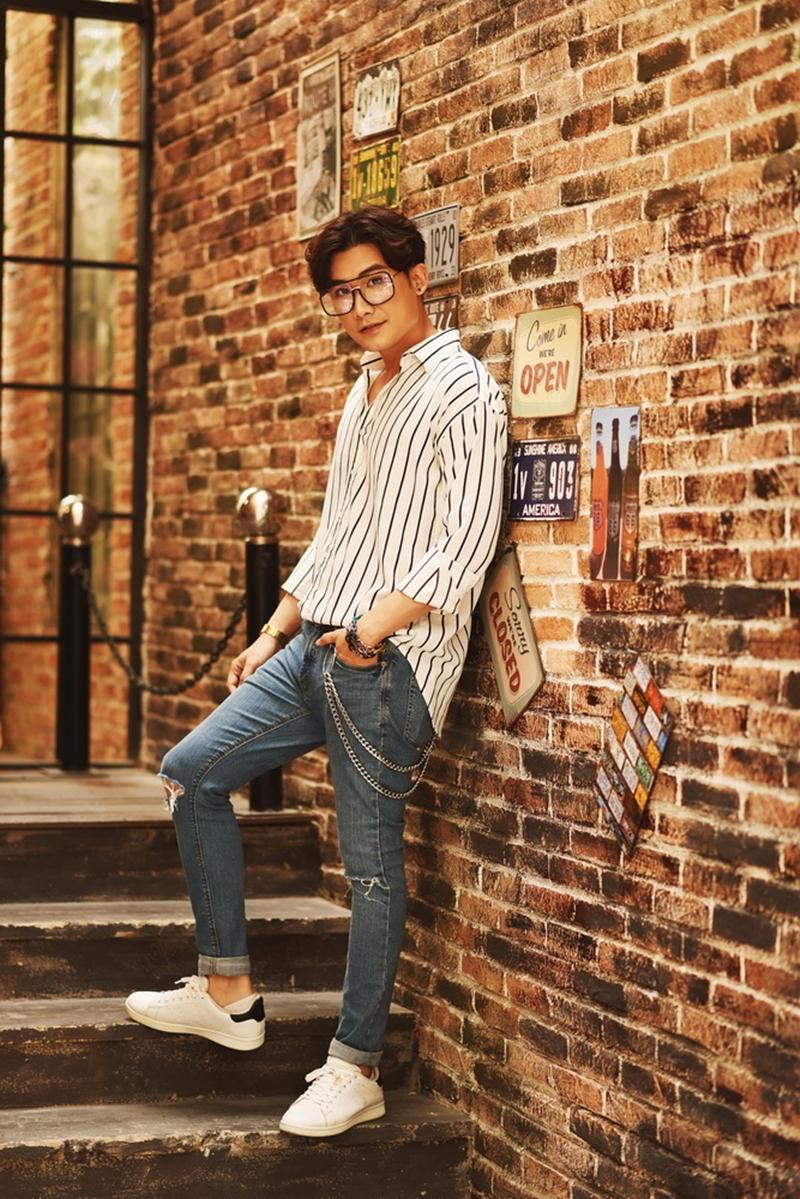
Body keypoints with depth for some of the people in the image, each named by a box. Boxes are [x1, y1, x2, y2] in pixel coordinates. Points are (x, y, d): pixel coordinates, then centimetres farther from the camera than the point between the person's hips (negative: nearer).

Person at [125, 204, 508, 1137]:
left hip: (392, 664, -9)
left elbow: (464, 550, -17)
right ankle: (228, 992, 15)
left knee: (371, 863, -4)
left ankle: (356, 1071, 7)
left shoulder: (461, 390, -9)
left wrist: (371, 631, -20)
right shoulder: (363, 396, 18)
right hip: (317, 647, 9)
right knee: (193, 771, 8)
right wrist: (275, 634, 19)